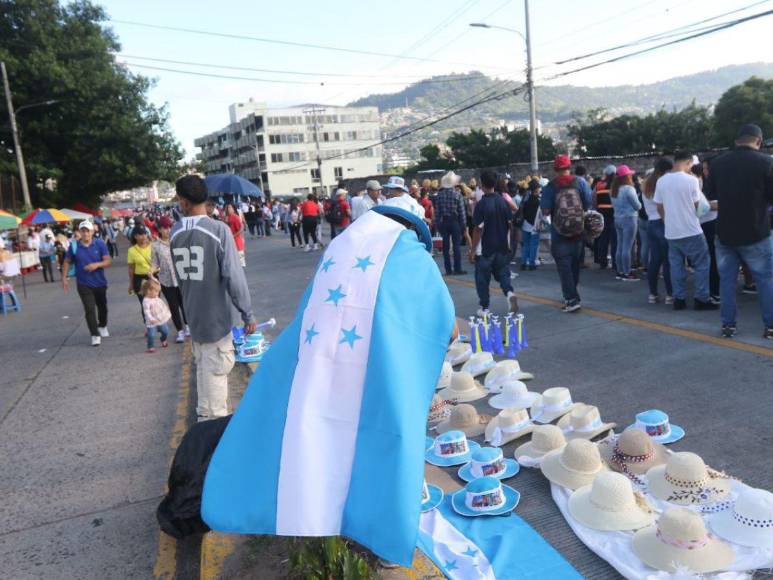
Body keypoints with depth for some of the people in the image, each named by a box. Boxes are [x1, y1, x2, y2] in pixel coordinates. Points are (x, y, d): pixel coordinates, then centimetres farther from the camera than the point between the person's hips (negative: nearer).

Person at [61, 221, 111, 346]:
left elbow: (108, 261, -9)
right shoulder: (74, 246, -5)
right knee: (89, 309, -9)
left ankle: (102, 326, 44)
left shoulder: (100, 244, -7)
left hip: (100, 283, 1)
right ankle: (95, 335, -2)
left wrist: (97, 264, -28)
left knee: (102, 306, 19)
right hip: (84, 284, -1)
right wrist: (64, 278, 0)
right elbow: (67, 262, 5)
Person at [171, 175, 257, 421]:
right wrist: (248, 314, -11)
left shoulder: (174, 233, -1)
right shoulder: (219, 230, -17)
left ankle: (205, 415, 34)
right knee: (216, 371, 3)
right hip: (215, 317, -5)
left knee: (203, 368, 21)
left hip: (193, 315, 5)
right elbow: (234, 276, -17)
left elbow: (179, 275, 8)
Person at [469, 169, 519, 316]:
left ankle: (484, 308, 14)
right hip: (503, 247, 5)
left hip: (485, 249, -5)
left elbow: (478, 229, -16)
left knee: (482, 279, 9)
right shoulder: (503, 201, 0)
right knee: (503, 273, 17)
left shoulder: (481, 204, -16)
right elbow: (510, 224, 7)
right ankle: (510, 293, -9)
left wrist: (472, 250, -9)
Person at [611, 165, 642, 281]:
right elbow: (638, 206, -8)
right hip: (629, 219, -8)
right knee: (627, 247, -5)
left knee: (620, 247, 11)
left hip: (618, 219, 8)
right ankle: (627, 273, -3)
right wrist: (638, 206, 12)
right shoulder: (629, 189, -14)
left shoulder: (614, 190, 9)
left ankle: (620, 272, 15)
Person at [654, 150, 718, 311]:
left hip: (671, 231, 5)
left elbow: (659, 208, 8)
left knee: (676, 266, 10)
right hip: (691, 230, -5)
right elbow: (697, 205, -2)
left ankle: (679, 299, 11)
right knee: (702, 264, 6)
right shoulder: (691, 179, -11)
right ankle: (701, 299, 6)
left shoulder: (661, 181, 3)